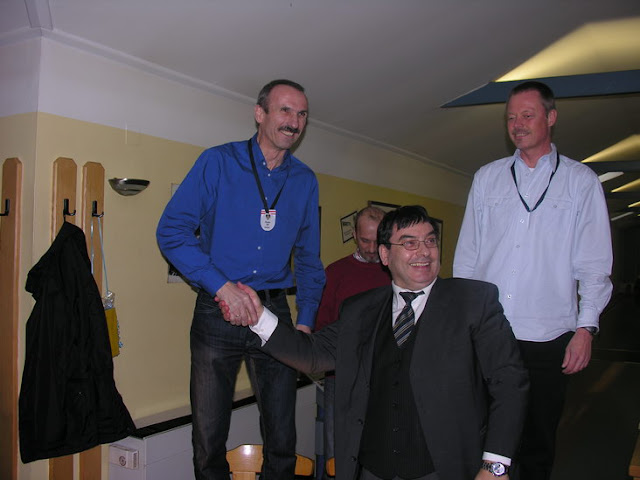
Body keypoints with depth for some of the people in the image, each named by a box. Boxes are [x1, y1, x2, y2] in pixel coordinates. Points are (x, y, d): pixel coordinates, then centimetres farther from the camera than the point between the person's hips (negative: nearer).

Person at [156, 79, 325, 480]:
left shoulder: (305, 181, 9)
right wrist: (222, 284, -19)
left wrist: (306, 321, 3)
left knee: (282, 442, 10)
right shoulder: (218, 162, -3)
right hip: (217, 312, -2)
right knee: (209, 440, 9)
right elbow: (171, 231, -9)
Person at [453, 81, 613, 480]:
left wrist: (586, 328, -8)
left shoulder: (581, 181, 5)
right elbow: (467, 254, 11)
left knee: (538, 441, 10)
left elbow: (594, 263, 1)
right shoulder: (487, 178, 12)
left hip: (548, 338, -1)